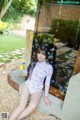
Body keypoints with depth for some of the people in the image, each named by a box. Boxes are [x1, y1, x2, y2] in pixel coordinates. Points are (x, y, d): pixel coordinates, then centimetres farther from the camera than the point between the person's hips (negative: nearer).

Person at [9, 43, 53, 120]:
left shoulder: (49, 67, -12)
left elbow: (47, 82, -6)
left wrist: (46, 96, -4)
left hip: (38, 89, -2)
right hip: (28, 85, 3)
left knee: (32, 106, -30)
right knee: (21, 107, -20)